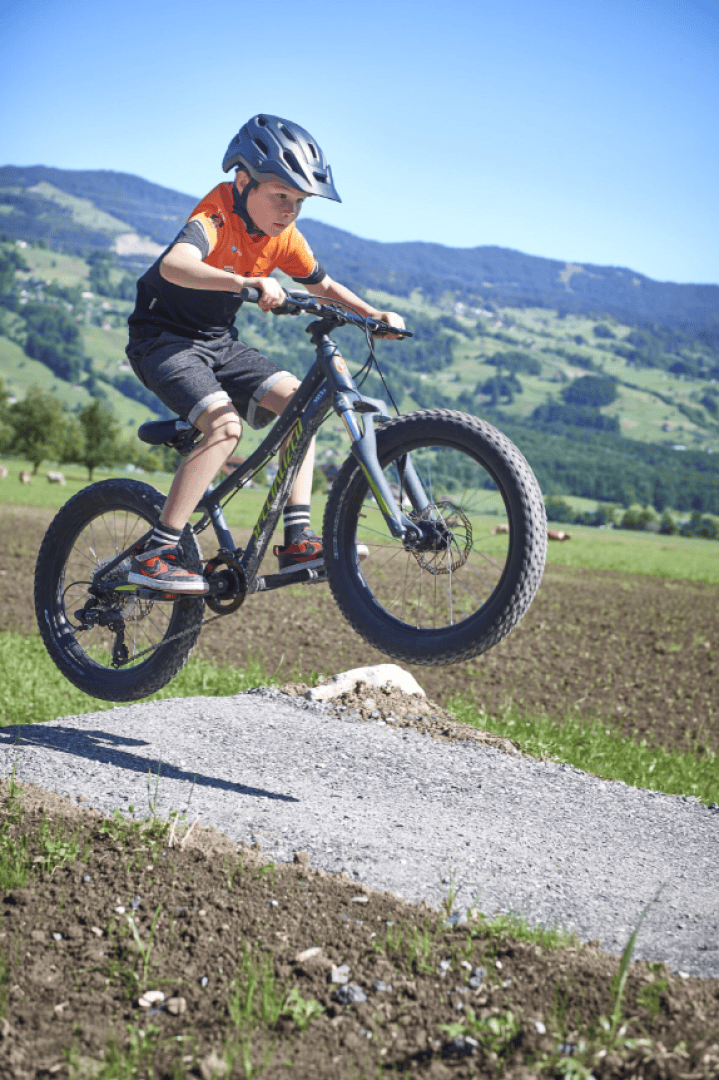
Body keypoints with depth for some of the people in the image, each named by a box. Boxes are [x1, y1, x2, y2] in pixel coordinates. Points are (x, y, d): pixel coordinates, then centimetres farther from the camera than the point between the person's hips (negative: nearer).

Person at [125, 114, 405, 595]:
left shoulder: (284, 235, -2)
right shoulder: (218, 212, -24)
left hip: (219, 342, 8)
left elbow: (323, 285, 13)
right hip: (164, 338, -7)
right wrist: (247, 283, -58)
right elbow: (175, 265, -44)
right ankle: (156, 554, -22)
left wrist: (373, 313, -3)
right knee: (226, 424, -27)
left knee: (296, 398, -9)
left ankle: (298, 538, -8)